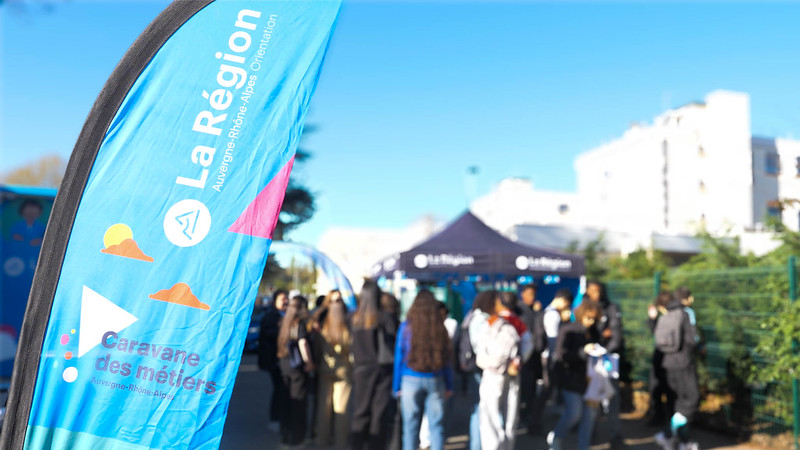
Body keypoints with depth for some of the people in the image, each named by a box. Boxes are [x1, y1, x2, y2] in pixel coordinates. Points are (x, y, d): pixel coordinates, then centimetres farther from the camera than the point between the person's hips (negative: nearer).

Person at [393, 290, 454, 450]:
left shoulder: (406, 327, -3)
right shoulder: (440, 328, 0)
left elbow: (399, 357, -1)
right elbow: (447, 358, 4)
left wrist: (397, 386, 5)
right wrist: (449, 386, 11)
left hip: (411, 381, -1)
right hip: (435, 381, 1)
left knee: (411, 425, 4)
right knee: (436, 424, 6)